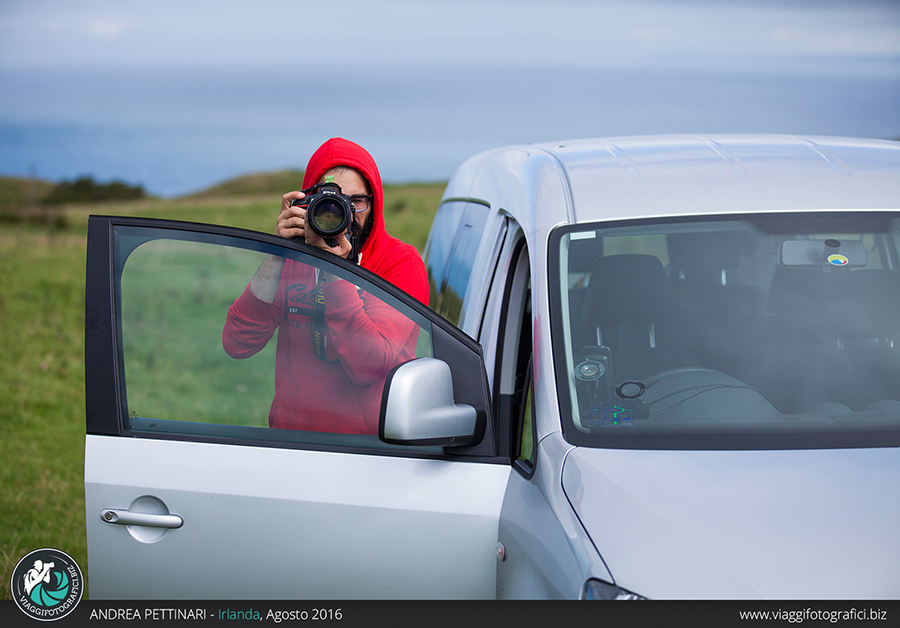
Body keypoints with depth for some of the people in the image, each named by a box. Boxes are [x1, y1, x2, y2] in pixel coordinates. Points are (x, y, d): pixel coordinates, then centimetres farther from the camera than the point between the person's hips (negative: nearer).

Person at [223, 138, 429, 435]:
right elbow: (236, 345, -4)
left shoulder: (401, 262, 0)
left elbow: (368, 367, -14)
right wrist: (277, 256, -8)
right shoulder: (292, 260, 10)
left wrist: (334, 271, -17)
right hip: (289, 437, 2)